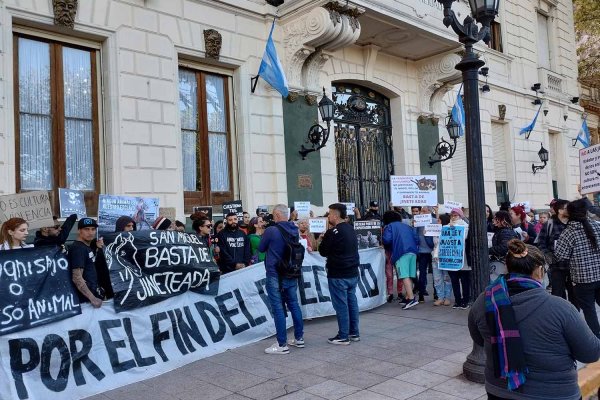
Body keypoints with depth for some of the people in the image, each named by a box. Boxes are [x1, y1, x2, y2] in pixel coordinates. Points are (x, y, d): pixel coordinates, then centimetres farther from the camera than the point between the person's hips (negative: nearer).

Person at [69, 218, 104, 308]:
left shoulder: (87, 246, 10)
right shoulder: (78, 248, -17)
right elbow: (77, 278, -23)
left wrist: (98, 248, 4)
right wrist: (92, 298, -25)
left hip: (92, 292, 9)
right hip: (84, 297, -9)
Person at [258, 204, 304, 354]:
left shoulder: (271, 231, -16)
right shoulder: (294, 230, 4)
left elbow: (261, 248, -2)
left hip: (275, 275, -7)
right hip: (292, 274, 7)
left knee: (278, 308, -2)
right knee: (294, 305, 15)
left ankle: (282, 344, 2)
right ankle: (299, 338, 24)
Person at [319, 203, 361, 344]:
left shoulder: (333, 232, -17)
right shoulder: (350, 229, 10)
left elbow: (323, 251, -9)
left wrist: (323, 240, 8)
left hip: (338, 275, -8)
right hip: (353, 273, 8)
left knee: (341, 305, -1)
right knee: (352, 302, 14)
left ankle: (343, 336, 5)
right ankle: (354, 333, 22)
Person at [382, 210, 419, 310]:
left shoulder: (389, 226, 8)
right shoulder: (406, 226, 27)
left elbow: (387, 240, -6)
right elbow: (416, 238, 19)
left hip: (401, 253, -7)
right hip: (413, 252, 7)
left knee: (405, 276, -12)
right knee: (410, 276, 10)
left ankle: (411, 298, -21)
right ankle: (408, 297, 14)